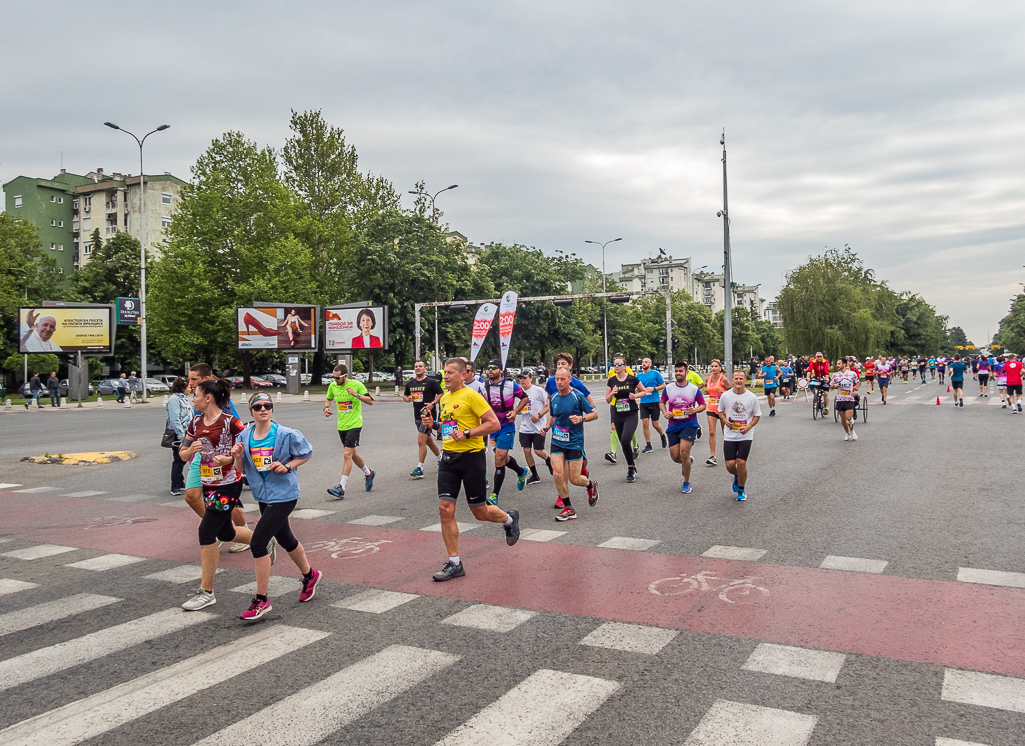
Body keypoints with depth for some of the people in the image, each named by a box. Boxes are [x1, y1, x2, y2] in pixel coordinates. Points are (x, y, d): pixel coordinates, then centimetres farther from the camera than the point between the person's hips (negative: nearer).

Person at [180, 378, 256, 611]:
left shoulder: (230, 422, -15)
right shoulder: (196, 422, 6)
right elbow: (183, 455, 12)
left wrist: (230, 457, -27)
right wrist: (190, 450, -10)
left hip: (228, 484, -8)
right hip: (208, 484, 8)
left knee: (206, 532, -10)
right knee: (224, 533, 17)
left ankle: (206, 592, 2)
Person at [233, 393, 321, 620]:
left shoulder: (286, 435, -13)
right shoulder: (246, 435, 1)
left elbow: (307, 453, 1)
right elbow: (241, 469, 6)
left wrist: (288, 466, -14)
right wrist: (238, 456, -14)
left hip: (283, 495, -7)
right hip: (264, 496, 7)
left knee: (258, 541, -14)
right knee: (285, 539, 21)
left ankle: (261, 600, -2)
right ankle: (310, 575, 47)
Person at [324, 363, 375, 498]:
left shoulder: (357, 385, -12)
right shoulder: (332, 386, 2)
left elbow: (370, 401, -8)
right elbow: (328, 398, 22)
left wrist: (356, 395, -23)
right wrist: (326, 407, 1)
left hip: (354, 424, -6)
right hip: (341, 425, 6)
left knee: (348, 454, -14)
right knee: (352, 454, 17)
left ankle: (341, 488, -15)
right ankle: (368, 473, 41)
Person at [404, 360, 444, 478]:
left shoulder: (431, 382, -6)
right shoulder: (410, 383, 11)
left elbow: (441, 394, -5)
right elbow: (404, 395, 21)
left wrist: (433, 403, -18)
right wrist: (407, 399, -1)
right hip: (417, 415, 7)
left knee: (421, 441, -13)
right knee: (428, 441, 17)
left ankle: (419, 469, -9)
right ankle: (441, 458, 37)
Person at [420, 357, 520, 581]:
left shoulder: (471, 395, -11)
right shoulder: (444, 399, 12)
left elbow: (494, 423, -16)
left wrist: (466, 433, -22)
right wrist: (433, 424, 6)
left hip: (471, 457, -6)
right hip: (448, 458, 7)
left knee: (480, 512, 5)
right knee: (445, 509, -4)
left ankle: (509, 519, 39)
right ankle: (454, 564, 6)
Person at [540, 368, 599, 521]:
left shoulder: (578, 396, -11)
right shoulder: (554, 397, 4)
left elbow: (595, 414, -6)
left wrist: (581, 418, -24)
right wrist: (547, 426, 3)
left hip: (574, 442, -4)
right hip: (557, 442, 4)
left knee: (575, 479, 0)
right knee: (558, 474, -10)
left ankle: (591, 484, 36)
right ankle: (569, 509, 6)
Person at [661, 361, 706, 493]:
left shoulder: (694, 389, -2)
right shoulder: (668, 388, 3)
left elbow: (703, 405, 6)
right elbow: (662, 402, 16)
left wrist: (695, 410, -15)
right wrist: (665, 412, -5)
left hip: (689, 424, -3)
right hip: (673, 425, 3)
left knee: (684, 453, -14)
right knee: (675, 456, 2)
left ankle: (686, 483, 6)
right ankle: (688, 461, 40)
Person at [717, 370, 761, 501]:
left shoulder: (752, 397, -6)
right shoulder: (725, 396, -3)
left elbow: (757, 415, 4)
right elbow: (720, 411, 13)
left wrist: (749, 426, -14)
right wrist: (725, 420, -7)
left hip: (745, 436, -1)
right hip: (729, 436, 1)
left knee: (741, 462, -7)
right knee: (730, 465, -1)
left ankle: (741, 489, 16)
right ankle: (736, 477, 37)